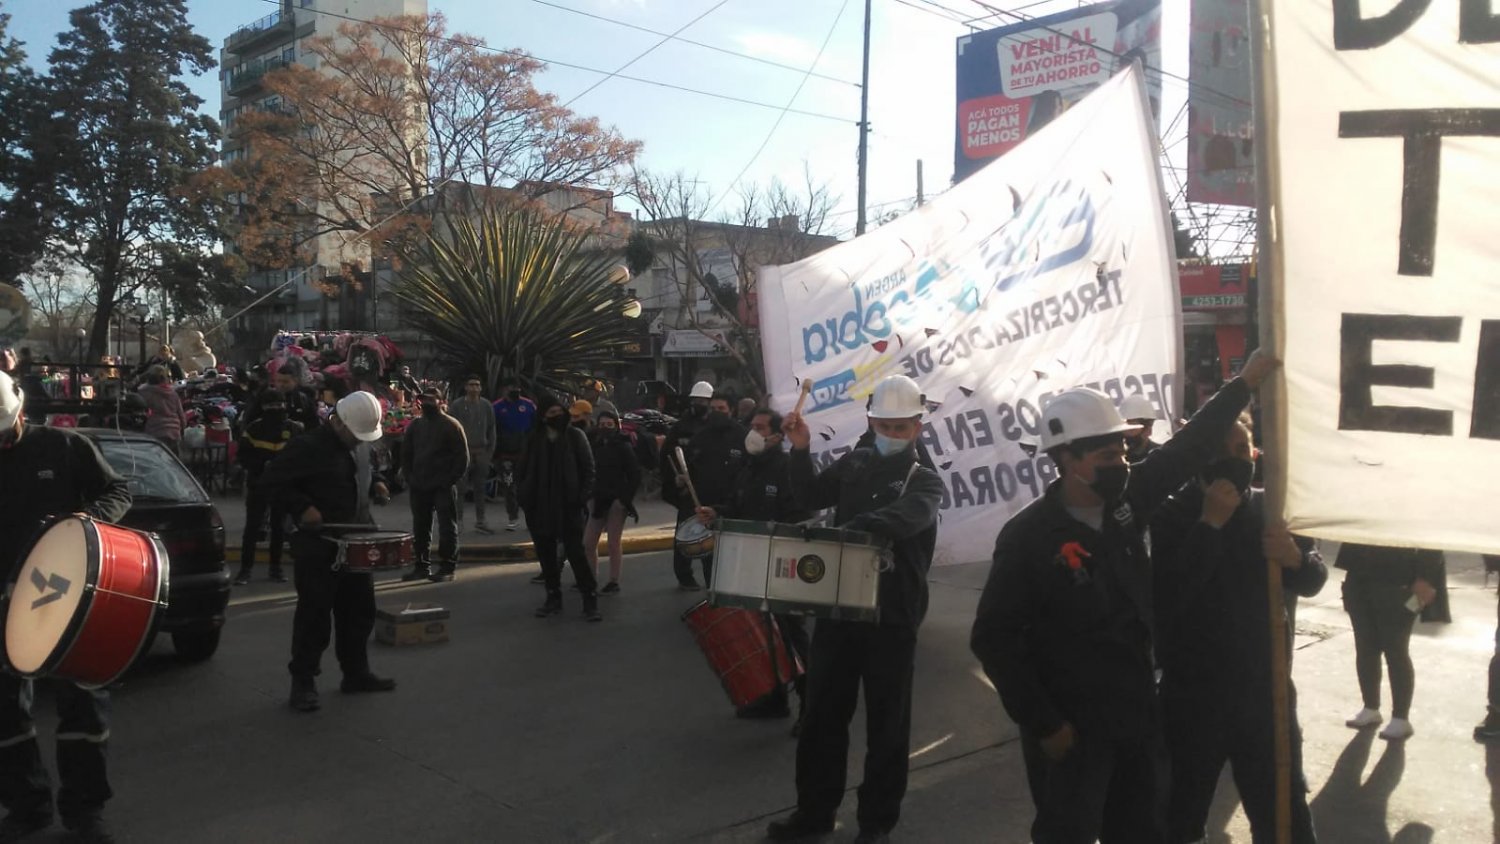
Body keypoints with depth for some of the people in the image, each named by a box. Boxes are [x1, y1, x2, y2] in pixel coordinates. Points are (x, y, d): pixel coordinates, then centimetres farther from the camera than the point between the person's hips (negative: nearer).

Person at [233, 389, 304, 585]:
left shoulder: (293, 429, 2)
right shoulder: (254, 429, -1)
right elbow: (242, 456, -2)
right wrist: (261, 465, -17)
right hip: (258, 485, -2)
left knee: (279, 528, 9)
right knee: (252, 526, -2)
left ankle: (276, 568, 20)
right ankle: (245, 569, 4)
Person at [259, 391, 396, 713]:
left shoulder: (363, 446, 9)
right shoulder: (308, 447, -15)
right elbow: (271, 480, -13)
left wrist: (376, 483, 6)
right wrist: (303, 508, -22)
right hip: (317, 546, -8)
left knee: (360, 610, 14)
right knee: (314, 614, -2)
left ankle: (356, 674, 27)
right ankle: (303, 682, 9)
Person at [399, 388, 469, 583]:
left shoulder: (451, 425, -4)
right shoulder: (415, 425, 13)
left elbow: (462, 457, -7)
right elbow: (406, 453, 17)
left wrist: (450, 480, -13)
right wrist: (409, 477, 5)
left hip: (443, 487, -6)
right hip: (419, 486, 6)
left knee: (447, 528, -3)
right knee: (420, 528, 10)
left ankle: (447, 567, 0)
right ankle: (422, 565, 19)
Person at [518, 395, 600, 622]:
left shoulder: (575, 436, 0)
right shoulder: (534, 440, 7)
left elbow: (588, 468, 0)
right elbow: (524, 470, 13)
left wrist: (583, 496, -11)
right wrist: (523, 496, 1)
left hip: (568, 505, -3)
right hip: (539, 507, 4)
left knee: (576, 552, -7)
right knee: (546, 554, 9)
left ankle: (590, 601, -2)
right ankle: (553, 598, 21)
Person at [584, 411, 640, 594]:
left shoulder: (623, 447, -6)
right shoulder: (596, 445, 8)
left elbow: (635, 474, -8)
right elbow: (590, 472, 13)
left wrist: (625, 498, -12)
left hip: (616, 500, -5)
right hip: (598, 500, 6)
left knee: (613, 543, -1)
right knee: (588, 543, 6)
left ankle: (614, 582, 9)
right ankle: (592, 578, 21)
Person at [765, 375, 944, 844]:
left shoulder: (925, 481, -5)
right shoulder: (854, 463, 8)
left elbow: (900, 520, -25)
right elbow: (810, 497, 11)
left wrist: (844, 530, -42)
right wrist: (801, 452, -5)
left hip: (892, 618, -4)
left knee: (886, 723, 8)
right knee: (822, 713, 14)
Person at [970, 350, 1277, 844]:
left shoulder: (1126, 500, -2)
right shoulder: (1028, 538, -19)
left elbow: (1189, 449, 7)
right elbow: (992, 639, -19)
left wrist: (1244, 384, 5)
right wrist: (1043, 725, -18)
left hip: (1136, 712, 7)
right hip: (1072, 728, -7)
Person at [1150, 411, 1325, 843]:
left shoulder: (1270, 507, 2)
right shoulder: (1171, 515, -11)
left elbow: (1313, 580, 5)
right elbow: (1167, 598, -24)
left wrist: (1295, 558, -18)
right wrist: (1209, 524, -25)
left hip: (1264, 688, 3)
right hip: (1191, 693, -3)